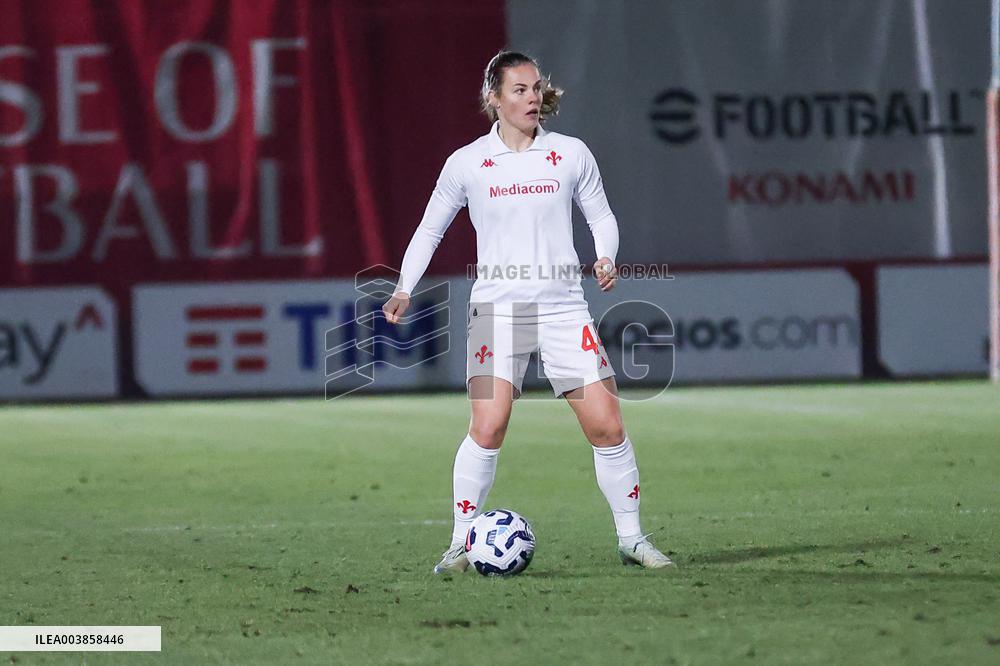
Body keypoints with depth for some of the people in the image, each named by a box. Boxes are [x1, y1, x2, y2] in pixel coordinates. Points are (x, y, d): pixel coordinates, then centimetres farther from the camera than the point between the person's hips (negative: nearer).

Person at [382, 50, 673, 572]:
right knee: (488, 426, -17)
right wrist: (404, 289, 1)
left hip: (563, 308, 2)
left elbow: (601, 216, 16)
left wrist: (606, 258, -4)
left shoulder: (571, 154, 5)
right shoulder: (467, 163, 3)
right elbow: (430, 229, 12)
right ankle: (461, 544, -5)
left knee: (607, 426, -3)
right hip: (496, 308, -2)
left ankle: (631, 539, 12)